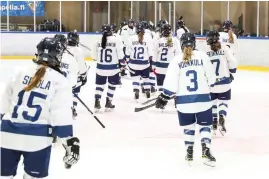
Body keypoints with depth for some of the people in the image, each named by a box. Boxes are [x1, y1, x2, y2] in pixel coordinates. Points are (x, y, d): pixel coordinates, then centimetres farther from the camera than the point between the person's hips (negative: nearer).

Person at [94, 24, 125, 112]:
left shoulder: (99, 41, -2)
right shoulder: (116, 40, -11)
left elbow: (95, 56, 6)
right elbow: (120, 54, -11)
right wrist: (123, 62, 4)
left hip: (101, 67, 2)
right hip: (113, 67, -2)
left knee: (100, 84, 14)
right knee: (112, 85, 15)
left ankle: (97, 103, 7)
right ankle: (108, 103, 14)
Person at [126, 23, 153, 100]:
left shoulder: (131, 38, -4)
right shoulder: (148, 39, -6)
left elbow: (128, 52, 1)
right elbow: (150, 52, -4)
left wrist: (128, 61, 13)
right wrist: (151, 61, 7)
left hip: (134, 63, 0)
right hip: (145, 63, 0)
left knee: (135, 78, 10)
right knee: (146, 77, 18)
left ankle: (136, 92, -1)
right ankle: (147, 92, 23)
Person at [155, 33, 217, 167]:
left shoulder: (176, 60, -4)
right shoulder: (202, 57, -3)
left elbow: (171, 84, -7)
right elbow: (211, 77, 4)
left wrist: (164, 97, 4)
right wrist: (209, 85, 25)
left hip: (184, 100, 1)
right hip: (202, 98, 0)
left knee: (188, 126, 18)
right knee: (205, 124, 9)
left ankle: (189, 152, 20)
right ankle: (206, 150, -8)